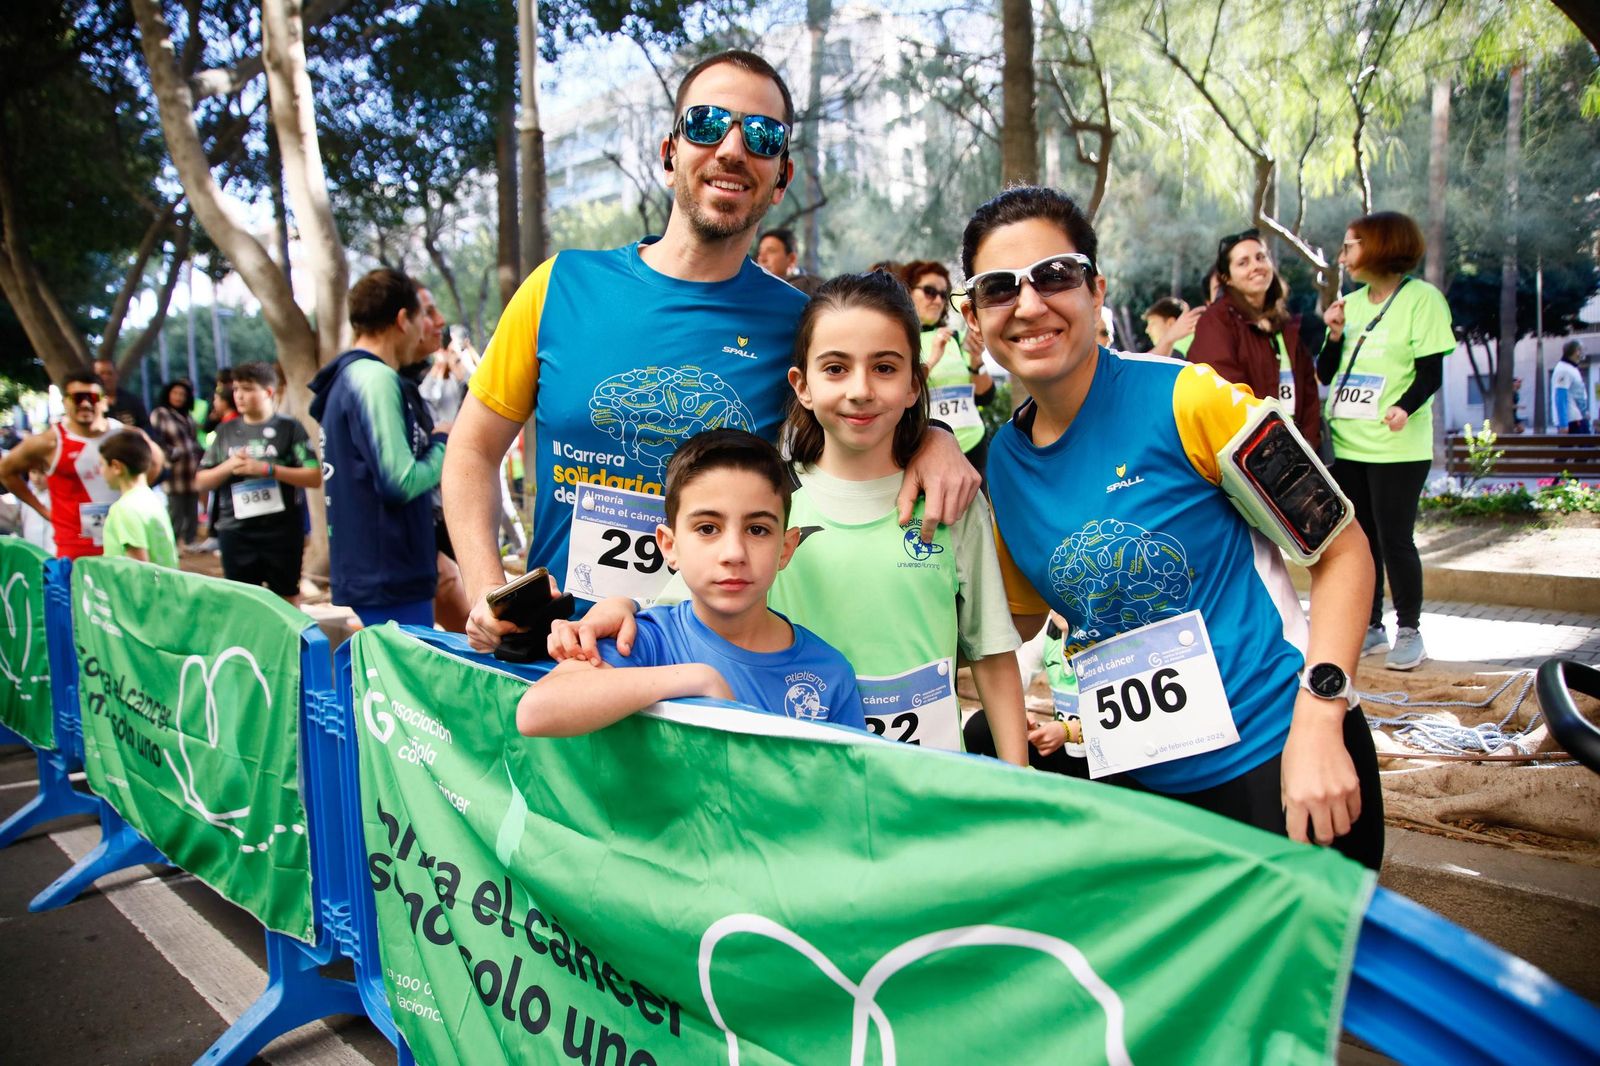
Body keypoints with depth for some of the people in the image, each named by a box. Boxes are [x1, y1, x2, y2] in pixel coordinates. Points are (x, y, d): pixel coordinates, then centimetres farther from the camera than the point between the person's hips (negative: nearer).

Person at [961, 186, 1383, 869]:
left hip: (1281, 762, -4)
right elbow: (1019, 616, 16)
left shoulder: (1187, 399, -14)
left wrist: (1320, 721, -17)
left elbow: (1341, 550, -7)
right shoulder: (1003, 460, 1)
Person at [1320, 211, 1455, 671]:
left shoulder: (1421, 297, -4)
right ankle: (1371, 626, 21)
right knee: (1359, 538, 10)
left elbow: (1431, 373, -11)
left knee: (1394, 539, -4)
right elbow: (1325, 374, 13)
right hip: (1346, 444, 6)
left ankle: (1409, 631, 9)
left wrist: (1405, 407, -29)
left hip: (1397, 447, -6)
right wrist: (1334, 334, -3)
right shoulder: (1352, 302, 13)